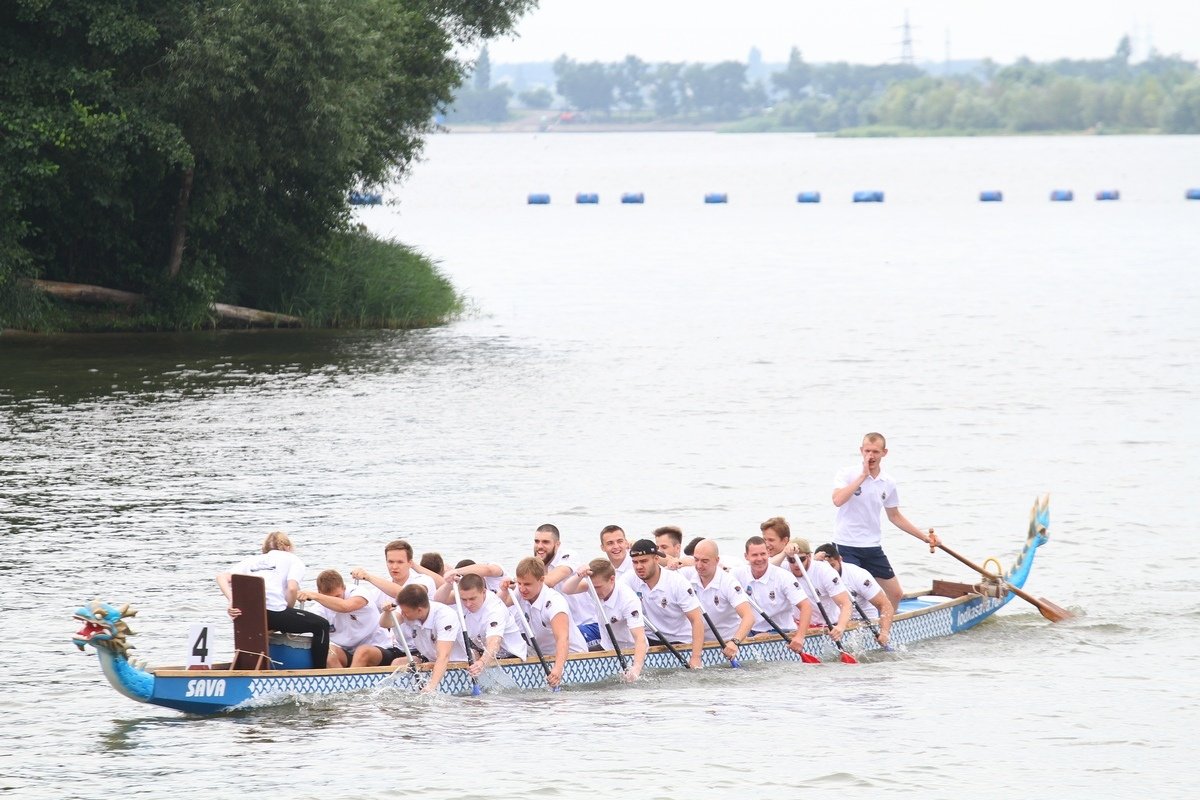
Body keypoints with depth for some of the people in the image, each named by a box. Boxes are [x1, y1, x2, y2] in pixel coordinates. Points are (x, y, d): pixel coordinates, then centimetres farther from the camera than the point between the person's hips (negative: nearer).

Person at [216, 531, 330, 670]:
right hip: (274, 611, -5)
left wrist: (232, 602, 1)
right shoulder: (293, 559, 18)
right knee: (321, 625, 15)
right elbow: (292, 588, -3)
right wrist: (289, 610, 12)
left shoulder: (252, 560, 29)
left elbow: (222, 577, 12)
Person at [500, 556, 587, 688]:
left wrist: (558, 668, -58)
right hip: (544, 655, 7)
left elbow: (562, 638, -42)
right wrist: (504, 592, -15)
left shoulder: (554, 602, -28)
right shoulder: (521, 593, -6)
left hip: (570, 654, -7)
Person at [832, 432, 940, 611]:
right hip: (846, 545, -6)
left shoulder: (888, 483, 6)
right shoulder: (847, 475, -8)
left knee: (895, 594, 10)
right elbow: (838, 500, -27)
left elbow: (894, 516, 19)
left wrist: (925, 537, 15)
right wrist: (862, 476, -21)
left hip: (873, 547, 6)